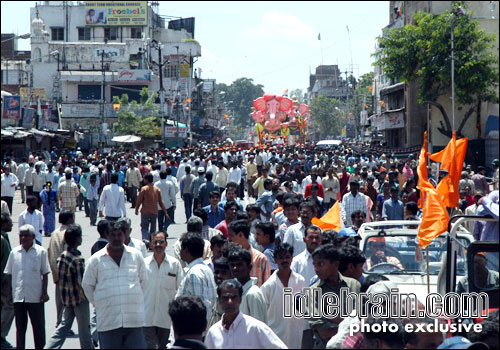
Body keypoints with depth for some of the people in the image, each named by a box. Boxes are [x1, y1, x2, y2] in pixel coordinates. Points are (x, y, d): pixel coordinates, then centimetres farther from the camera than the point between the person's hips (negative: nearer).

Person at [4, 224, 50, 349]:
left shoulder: (41, 251, -2)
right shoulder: (14, 252, 4)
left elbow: (45, 273, 2)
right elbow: (10, 274, 10)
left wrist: (44, 292, -3)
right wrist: (10, 293, 7)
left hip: (35, 296, -2)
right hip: (18, 296, 2)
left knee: (38, 326, 5)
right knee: (20, 327, 9)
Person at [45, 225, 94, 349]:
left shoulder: (61, 256, 1)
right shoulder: (78, 259, -22)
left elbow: (59, 278, 9)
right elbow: (82, 283, -22)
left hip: (66, 297, 7)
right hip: (79, 298, -7)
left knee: (64, 325, 16)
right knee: (84, 328, 8)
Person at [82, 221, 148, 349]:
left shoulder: (136, 255, 7)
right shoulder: (96, 259, 3)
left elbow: (143, 281, 18)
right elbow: (87, 286, 13)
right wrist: (99, 305, 11)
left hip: (134, 320, 1)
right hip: (108, 321, -1)